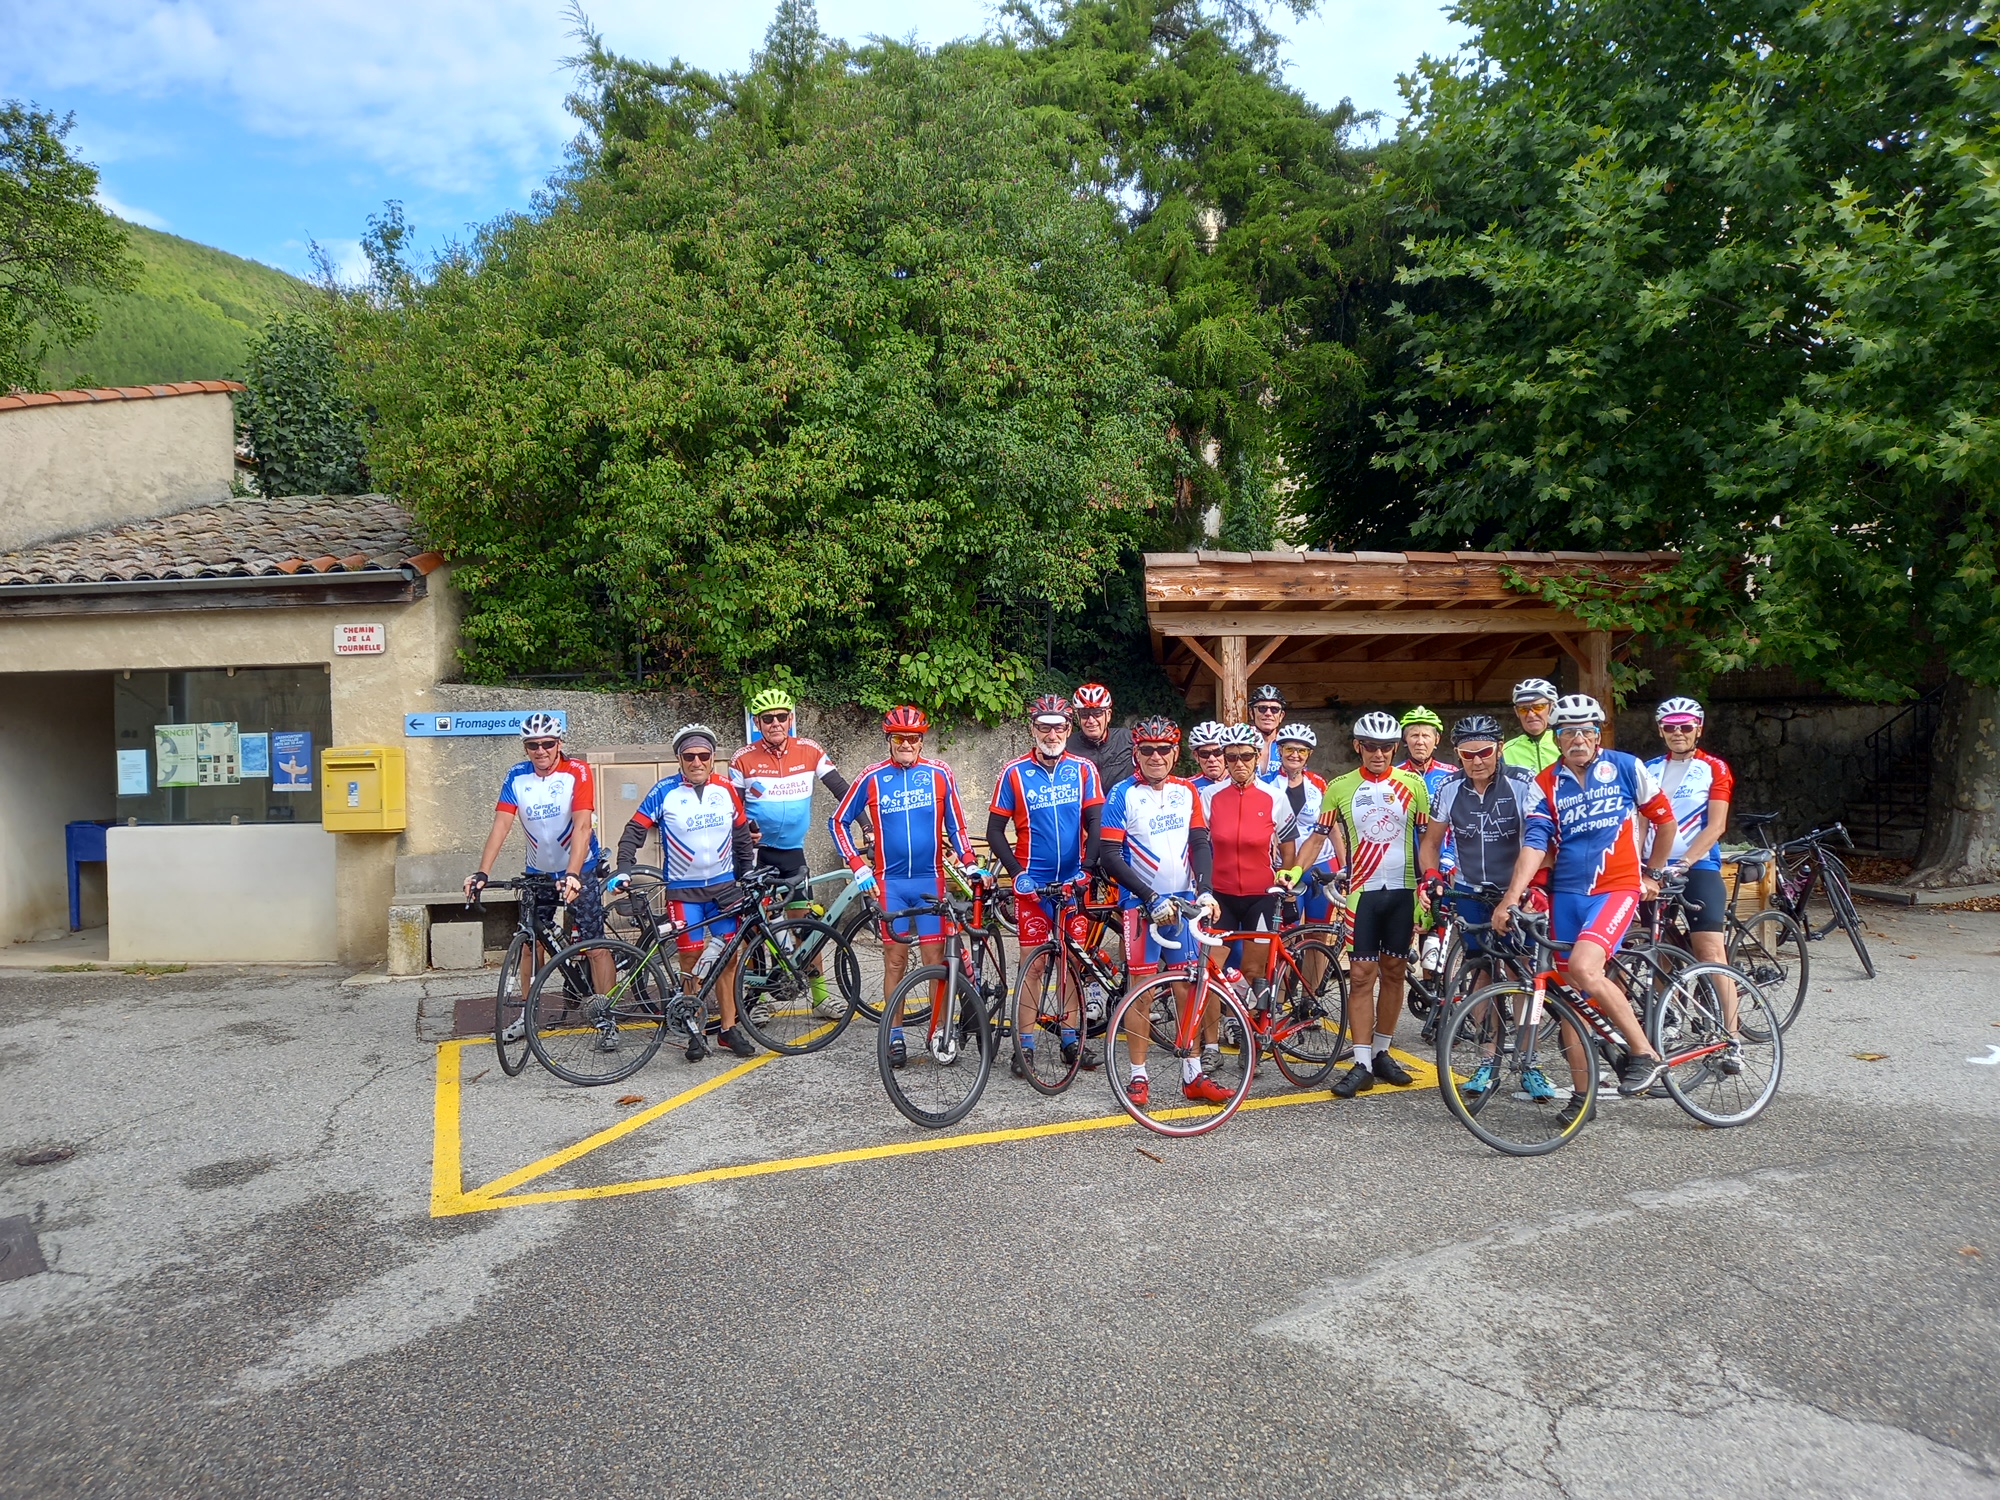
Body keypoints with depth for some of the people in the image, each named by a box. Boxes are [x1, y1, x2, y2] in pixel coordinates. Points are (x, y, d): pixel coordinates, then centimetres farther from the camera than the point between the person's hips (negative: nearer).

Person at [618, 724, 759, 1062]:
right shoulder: (664, 791, -7)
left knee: (728, 957, 4)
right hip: (683, 890, -3)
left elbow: (742, 834, 13)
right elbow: (635, 830, -6)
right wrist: (624, 868, -19)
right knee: (691, 960, -1)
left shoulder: (726, 789, 2)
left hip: (724, 885, 3)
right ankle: (696, 1032, 12)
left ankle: (729, 1028, 14)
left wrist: (749, 874, 12)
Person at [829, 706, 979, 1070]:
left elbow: (955, 826, 7)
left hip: (931, 880, 0)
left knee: (935, 958, 0)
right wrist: (858, 867, 1)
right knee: (895, 960, 5)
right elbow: (838, 822, 8)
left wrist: (970, 864, -5)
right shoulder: (872, 778, 1)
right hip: (889, 882, 0)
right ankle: (895, 1036, 14)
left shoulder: (940, 774, 1)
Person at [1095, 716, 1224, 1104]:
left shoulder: (1187, 791, 7)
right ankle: (1138, 1075, 11)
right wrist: (1153, 898, -17)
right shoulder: (1122, 795, -6)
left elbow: (1200, 843, 7)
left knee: (1187, 987, 7)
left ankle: (1193, 1075, 16)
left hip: (1184, 900, 4)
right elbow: (1109, 855, -11)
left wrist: (1205, 891, -10)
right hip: (1142, 903, -4)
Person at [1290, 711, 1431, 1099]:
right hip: (1361, 891, -1)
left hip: (1403, 891, 1)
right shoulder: (1340, 787, 2)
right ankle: (1361, 1063, 0)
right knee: (1361, 975, -3)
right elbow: (1319, 836, 3)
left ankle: (1381, 1052, 22)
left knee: (1393, 972, 9)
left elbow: (1428, 839, 5)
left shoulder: (1413, 784, 3)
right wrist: (1295, 870, -12)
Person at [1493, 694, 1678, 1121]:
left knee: (1583, 968, -25)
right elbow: (1534, 842, -7)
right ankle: (1582, 1093, 17)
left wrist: (1652, 874, 16)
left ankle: (1644, 1053, -6)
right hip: (1567, 893, 4)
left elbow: (1664, 818, 10)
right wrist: (1511, 897, -19)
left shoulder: (1626, 767, -2)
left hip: (1617, 887, -3)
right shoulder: (1546, 783, 2)